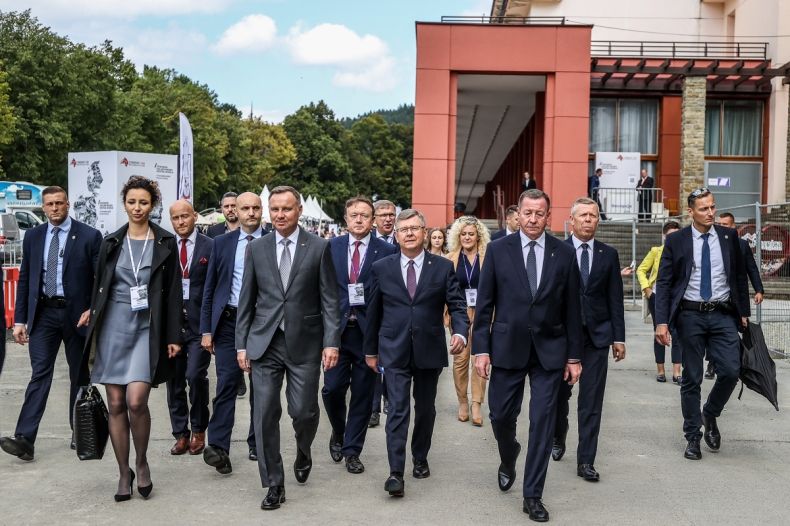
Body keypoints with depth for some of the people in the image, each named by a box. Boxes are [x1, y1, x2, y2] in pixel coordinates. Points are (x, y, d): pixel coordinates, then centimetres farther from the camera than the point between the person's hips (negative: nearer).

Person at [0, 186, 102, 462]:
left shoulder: (89, 236, -3)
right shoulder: (33, 236, 8)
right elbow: (24, 279, 9)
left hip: (76, 314, -2)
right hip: (43, 313, 2)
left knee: (79, 376, 9)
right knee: (39, 374, -5)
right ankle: (24, 439, -8)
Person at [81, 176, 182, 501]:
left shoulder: (166, 243, 1)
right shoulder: (112, 242, 7)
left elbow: (173, 291, 1)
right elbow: (100, 286, 12)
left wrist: (173, 336, -3)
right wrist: (93, 318, 8)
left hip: (147, 329, -2)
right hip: (113, 327, 3)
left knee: (136, 401, -14)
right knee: (116, 405, 4)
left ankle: (142, 462, 10)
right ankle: (124, 473, 17)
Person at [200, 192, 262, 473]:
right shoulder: (222, 243, 5)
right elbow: (209, 289, 6)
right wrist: (206, 329, 2)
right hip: (229, 321, 0)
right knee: (226, 383, -7)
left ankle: (256, 444, 21)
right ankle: (218, 448, -6)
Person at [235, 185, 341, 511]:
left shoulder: (319, 247, 0)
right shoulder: (256, 249, 6)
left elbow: (329, 300, -1)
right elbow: (246, 300, 8)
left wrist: (331, 342, -8)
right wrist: (241, 344, 5)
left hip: (304, 343, -2)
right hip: (264, 343, 2)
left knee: (304, 411, 3)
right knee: (265, 414, 1)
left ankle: (303, 454, 37)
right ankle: (274, 484, 15)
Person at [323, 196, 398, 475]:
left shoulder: (387, 251, -1)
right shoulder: (332, 247, 5)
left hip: (369, 331, -1)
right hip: (337, 328, 1)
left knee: (362, 394, 6)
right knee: (332, 388, -1)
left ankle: (352, 450, 22)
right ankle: (338, 432, 30)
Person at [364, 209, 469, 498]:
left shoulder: (443, 267, 0)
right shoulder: (382, 268, 2)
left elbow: (457, 305, -2)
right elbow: (374, 312, 8)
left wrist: (460, 332, -21)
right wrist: (370, 349, 11)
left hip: (429, 350, 1)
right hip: (394, 351, -1)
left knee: (425, 408, 14)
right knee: (398, 409, -7)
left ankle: (420, 459, 34)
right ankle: (396, 472, -5)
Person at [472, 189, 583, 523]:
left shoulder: (564, 253, 1)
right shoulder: (498, 250, -1)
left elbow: (572, 308, 3)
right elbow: (484, 304, 0)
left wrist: (574, 356, 2)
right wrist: (481, 348, -6)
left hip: (549, 350, 0)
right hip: (507, 347, 0)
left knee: (542, 422, 2)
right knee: (500, 416, 8)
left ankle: (533, 495, 15)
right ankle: (508, 460, 41)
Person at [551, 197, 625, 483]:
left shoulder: (609, 254, 6)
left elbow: (615, 298, 5)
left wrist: (619, 337, 1)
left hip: (597, 334, 1)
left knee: (592, 401, 1)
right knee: (560, 393, 13)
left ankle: (586, 460, 9)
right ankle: (558, 438, 39)